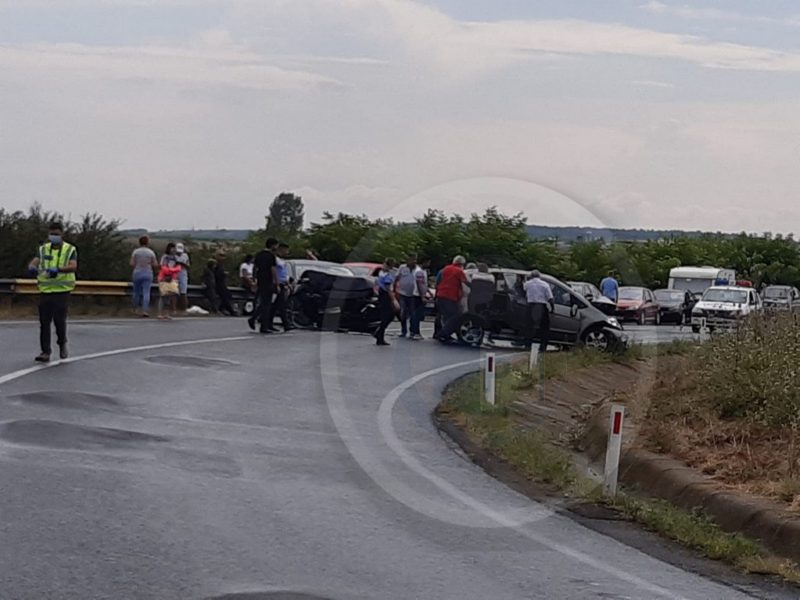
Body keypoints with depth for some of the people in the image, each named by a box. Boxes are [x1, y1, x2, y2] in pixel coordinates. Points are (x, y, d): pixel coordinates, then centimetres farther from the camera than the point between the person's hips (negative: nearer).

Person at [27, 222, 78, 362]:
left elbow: (73, 266, -15)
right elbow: (34, 262, -1)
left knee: (59, 320, -4)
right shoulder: (43, 249, 11)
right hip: (45, 291, 3)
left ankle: (62, 345, 23)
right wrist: (32, 268, -27)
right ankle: (45, 352, 4)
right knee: (44, 322, 0)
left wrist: (58, 269, -33)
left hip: (62, 291, -3)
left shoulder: (70, 250, 1)